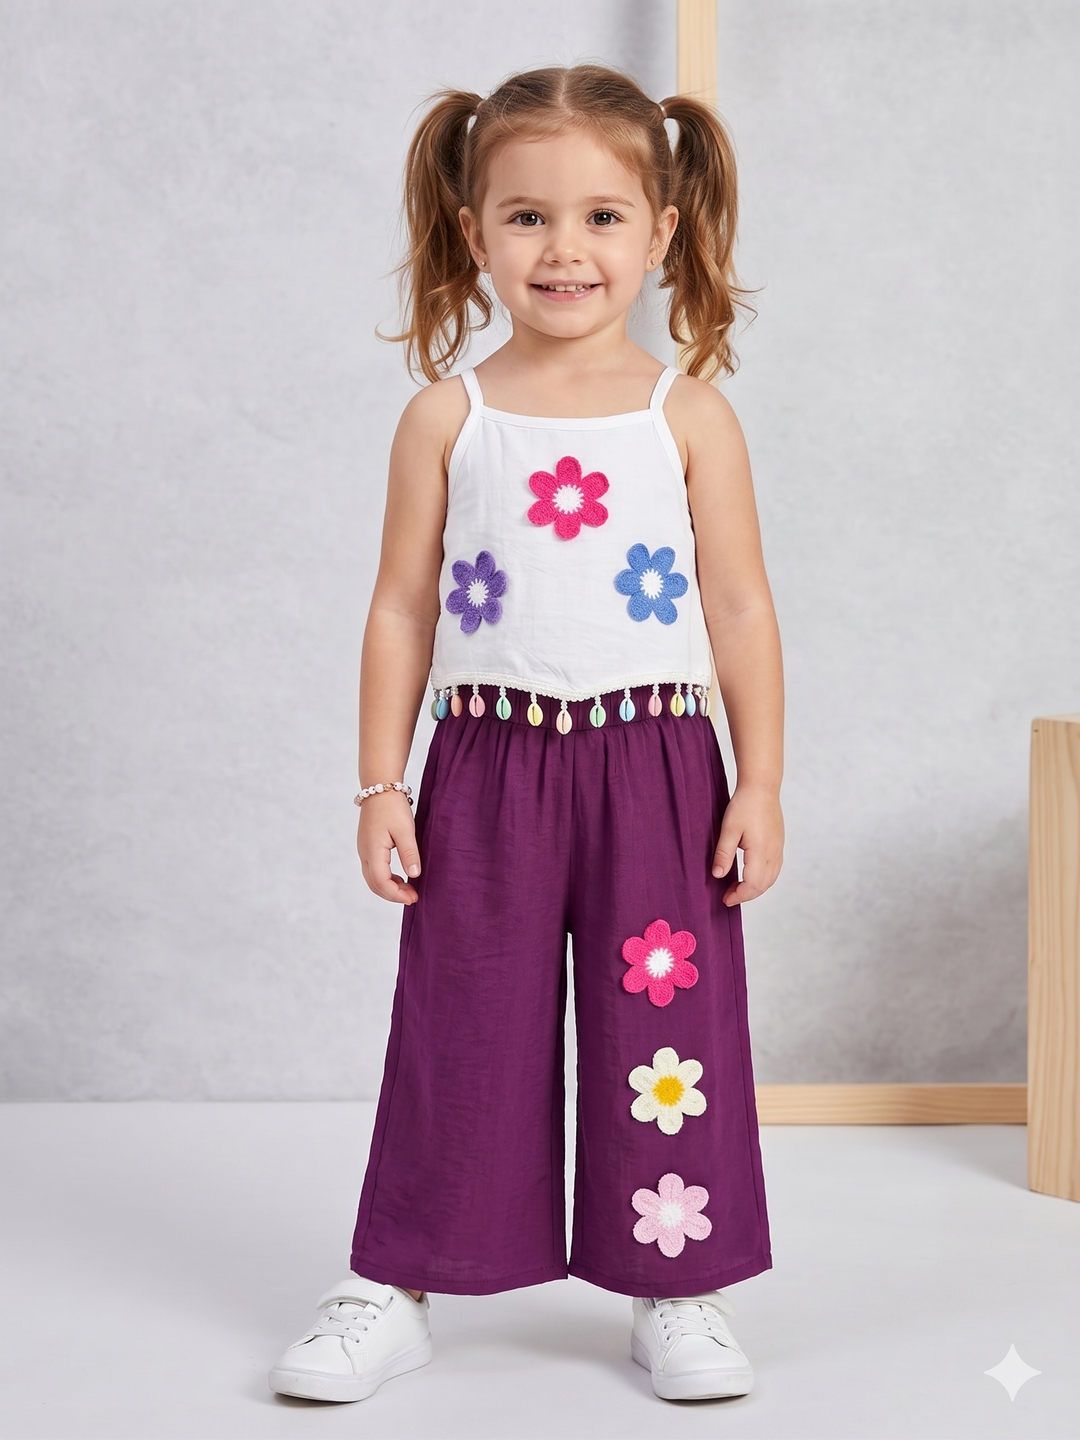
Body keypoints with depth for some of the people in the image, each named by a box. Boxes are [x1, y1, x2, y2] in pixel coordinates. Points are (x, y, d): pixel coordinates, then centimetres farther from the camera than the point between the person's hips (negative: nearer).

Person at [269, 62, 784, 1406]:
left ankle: (676, 1292, 21)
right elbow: (402, 608, 4)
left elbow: (741, 609, 2)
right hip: (487, 765, 0)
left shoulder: (688, 414, 1)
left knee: (665, 1031, 6)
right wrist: (381, 784, 0)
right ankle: (393, 1287, 21)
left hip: (653, 766, 0)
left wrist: (760, 783, -2)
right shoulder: (447, 418, 1)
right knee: (460, 1030, 7)